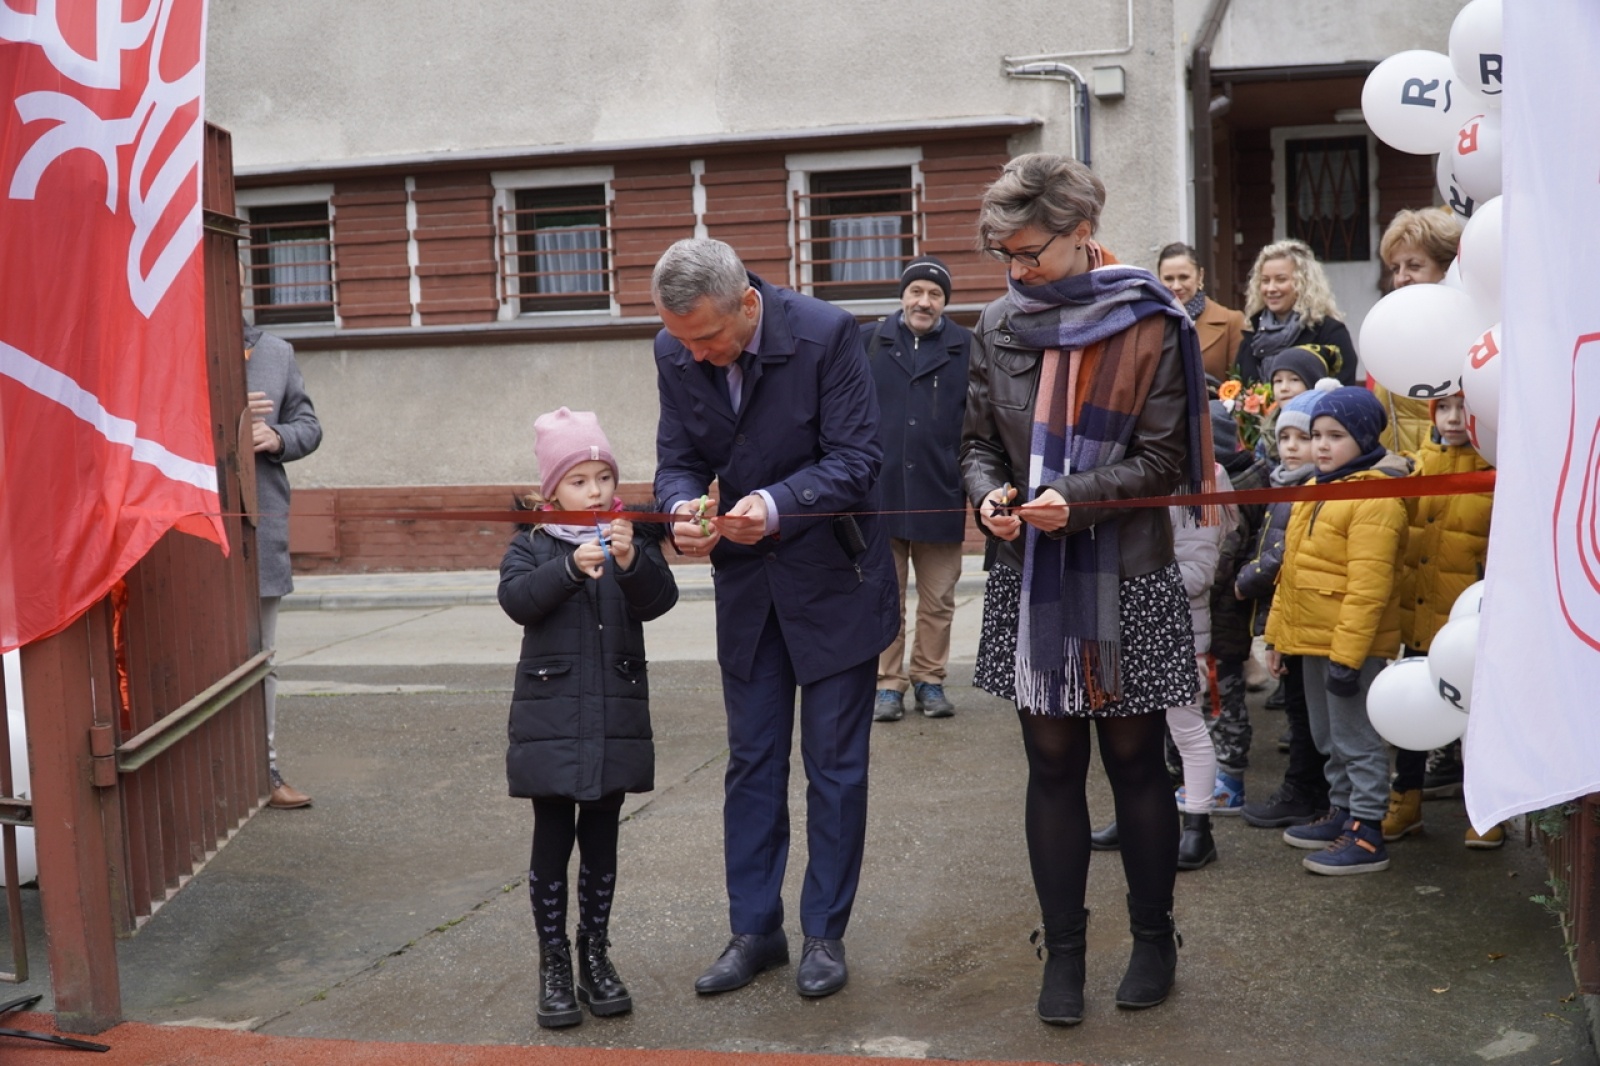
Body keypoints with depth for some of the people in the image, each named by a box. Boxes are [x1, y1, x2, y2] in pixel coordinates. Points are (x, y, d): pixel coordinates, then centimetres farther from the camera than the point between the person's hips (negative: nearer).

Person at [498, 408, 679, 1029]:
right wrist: (571, 567, -30)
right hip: (550, 716, -2)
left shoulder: (633, 539, 4)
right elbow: (516, 599, -17)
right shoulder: (533, 545, 0)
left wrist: (631, 563, -28)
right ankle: (553, 962, 14)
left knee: (601, 839, 11)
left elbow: (659, 600, -10)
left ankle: (595, 953, 25)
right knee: (553, 839, 3)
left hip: (615, 716, 2)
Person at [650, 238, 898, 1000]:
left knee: (835, 765, 5)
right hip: (746, 585, 4)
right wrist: (684, 508, -25)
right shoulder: (675, 353, -6)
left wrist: (777, 504, -35)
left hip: (831, 577, -4)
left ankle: (825, 933, 18)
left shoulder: (826, 334, -20)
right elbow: (678, 462, -1)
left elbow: (855, 460, -19)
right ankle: (755, 931, 23)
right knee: (751, 764, 11)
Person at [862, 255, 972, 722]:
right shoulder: (869, 341, 4)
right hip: (879, 493, 0)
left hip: (941, 496, 0)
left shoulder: (965, 347, 1)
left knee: (938, 602, 9)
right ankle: (888, 684, 15)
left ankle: (929, 680, 21)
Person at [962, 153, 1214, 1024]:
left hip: (1125, 580, -3)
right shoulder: (1000, 325, 6)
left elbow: (1164, 460, -7)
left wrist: (1076, 500, -21)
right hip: (1031, 578, 3)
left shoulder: (1147, 323, -5)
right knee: (1052, 765, 7)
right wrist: (990, 494, -10)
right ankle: (1063, 949, 18)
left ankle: (1154, 938, 25)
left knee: (1134, 760, 8)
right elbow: (979, 441, 11)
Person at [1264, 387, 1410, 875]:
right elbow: (1291, 572, 18)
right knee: (1329, 737, 19)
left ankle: (1366, 834, 6)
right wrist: (1277, 632, 17)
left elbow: (1368, 586, -23)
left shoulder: (1376, 497, -17)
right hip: (1313, 640, 9)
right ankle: (1341, 812, 32)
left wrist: (1346, 653, -25)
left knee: (1357, 738, -2)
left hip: (1353, 645, -9)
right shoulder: (1317, 492, 14)